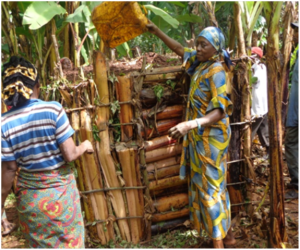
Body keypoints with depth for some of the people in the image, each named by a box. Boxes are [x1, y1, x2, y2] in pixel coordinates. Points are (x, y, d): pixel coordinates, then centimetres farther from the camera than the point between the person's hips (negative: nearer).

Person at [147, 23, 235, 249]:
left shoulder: (216, 71, -20)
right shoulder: (201, 63, 4)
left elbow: (221, 111, -28)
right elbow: (180, 49, 22)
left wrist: (190, 125, -39)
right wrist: (157, 32, 19)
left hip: (210, 136, -9)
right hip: (200, 135, 9)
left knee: (210, 186, -3)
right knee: (216, 184, 16)